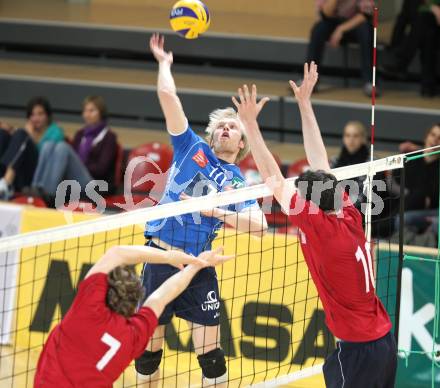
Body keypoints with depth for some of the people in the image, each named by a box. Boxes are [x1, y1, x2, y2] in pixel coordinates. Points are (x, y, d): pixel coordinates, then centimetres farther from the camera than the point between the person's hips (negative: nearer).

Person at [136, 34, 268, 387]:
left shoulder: (240, 183, 9)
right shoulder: (192, 148, 9)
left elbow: (260, 226, -8)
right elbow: (167, 95, 1)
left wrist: (216, 212, -14)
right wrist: (164, 63, 12)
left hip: (198, 266, 0)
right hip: (161, 258, 0)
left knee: (211, 354, -3)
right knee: (148, 349, 5)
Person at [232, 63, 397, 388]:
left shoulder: (322, 229, -19)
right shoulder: (350, 216, 0)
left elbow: (273, 179, -14)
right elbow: (320, 162, 11)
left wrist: (250, 123, -9)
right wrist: (305, 103, 17)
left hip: (358, 351, -8)